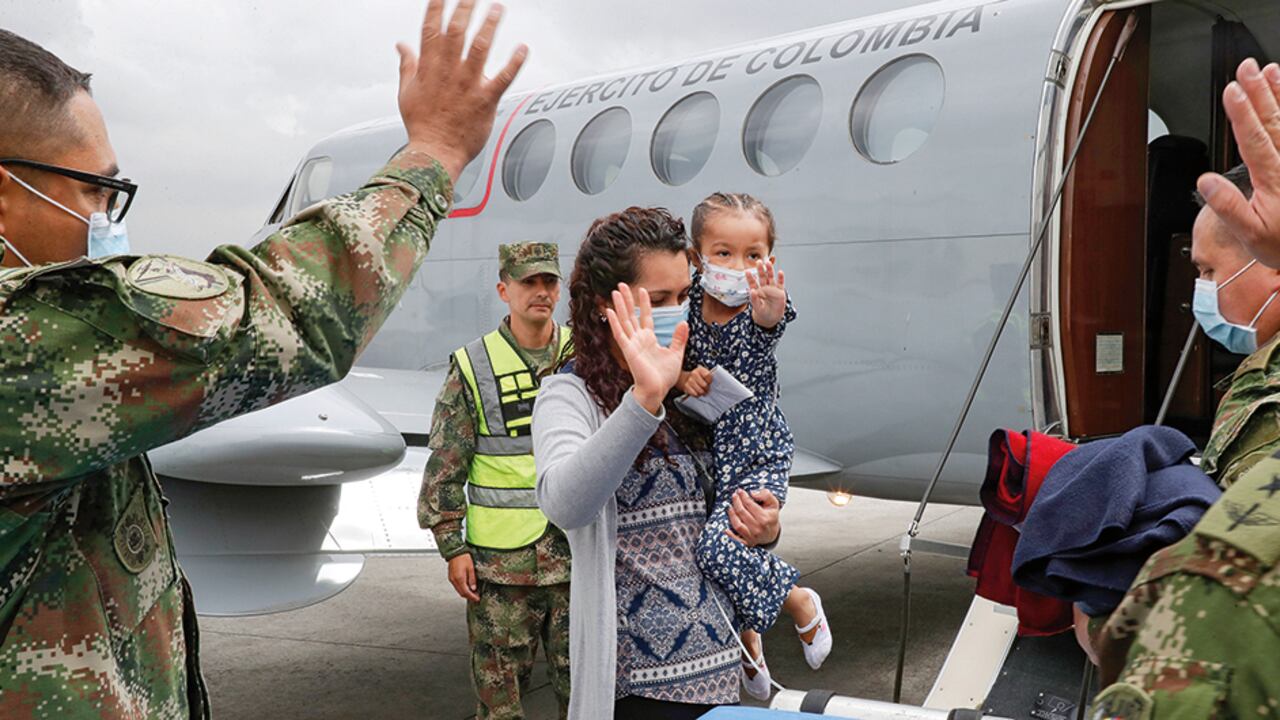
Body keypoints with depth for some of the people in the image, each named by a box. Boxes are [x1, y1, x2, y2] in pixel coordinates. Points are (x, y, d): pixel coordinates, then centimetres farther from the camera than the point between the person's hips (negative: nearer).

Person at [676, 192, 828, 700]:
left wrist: (769, 312, -64)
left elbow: (767, 326, -41)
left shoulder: (763, 308, -17)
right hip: (705, 454, 4)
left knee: (719, 545, -21)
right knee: (717, 552, 8)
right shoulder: (689, 306, -8)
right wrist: (680, 377, -20)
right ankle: (748, 638, 35)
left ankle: (800, 602, 6)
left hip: (759, 455, -4)